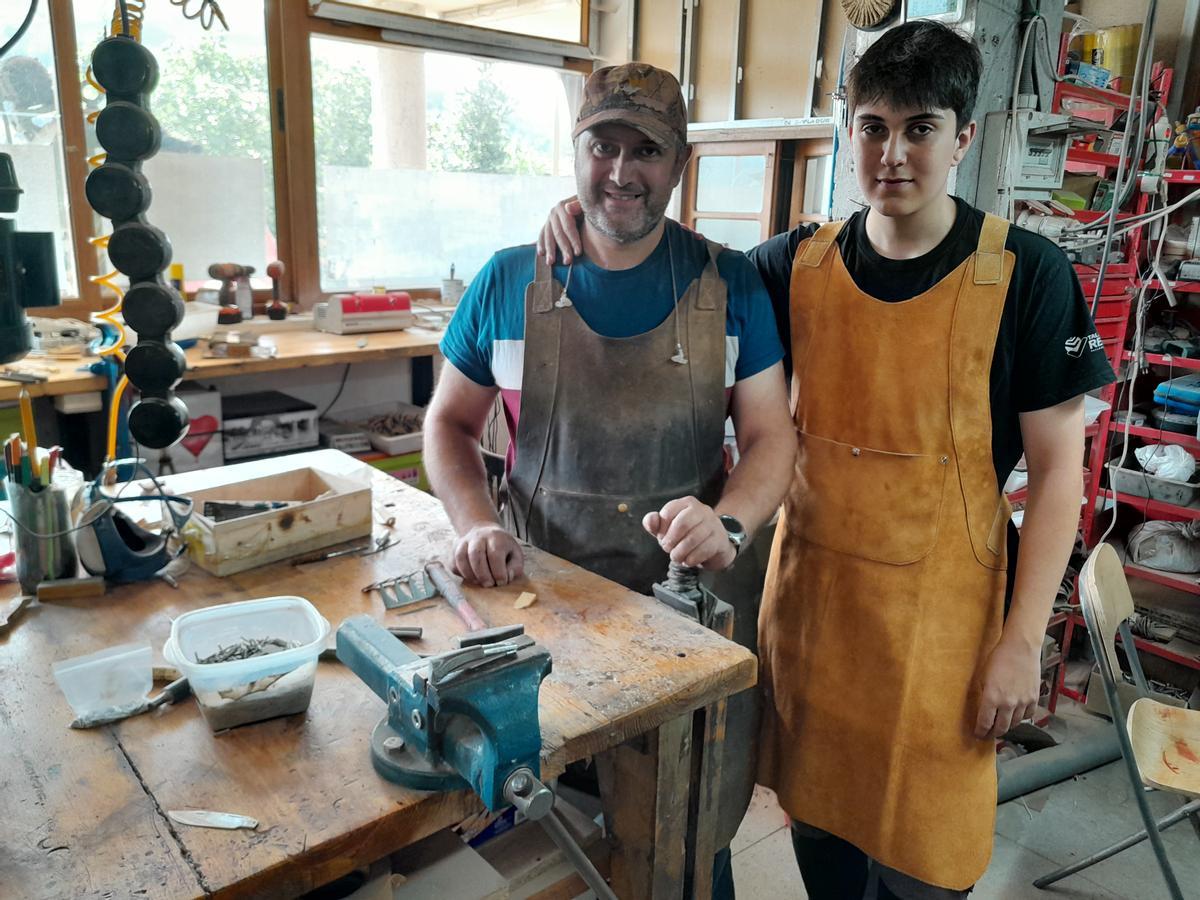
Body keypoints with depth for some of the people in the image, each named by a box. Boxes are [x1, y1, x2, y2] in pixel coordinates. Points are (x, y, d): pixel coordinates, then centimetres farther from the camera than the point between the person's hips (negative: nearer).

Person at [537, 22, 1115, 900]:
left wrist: (1023, 639, -9)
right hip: (809, 589, 3)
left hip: (938, 607, -3)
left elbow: (1056, 470, -6)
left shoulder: (1027, 275, -9)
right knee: (817, 814, 19)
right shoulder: (802, 263, -1)